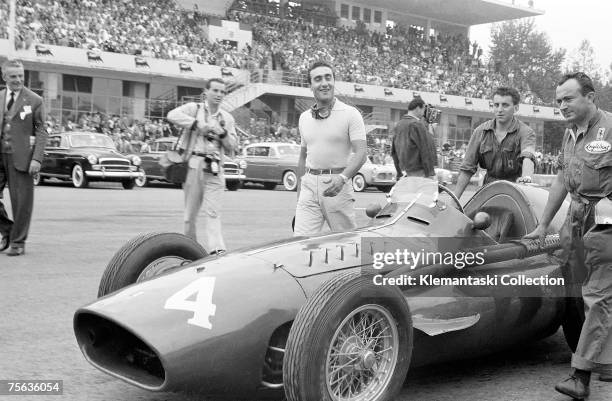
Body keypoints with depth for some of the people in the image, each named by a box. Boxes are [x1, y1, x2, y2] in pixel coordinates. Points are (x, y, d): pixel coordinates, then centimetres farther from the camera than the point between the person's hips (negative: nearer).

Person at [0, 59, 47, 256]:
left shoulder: (34, 101, 0)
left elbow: (41, 132, -2)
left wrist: (37, 159, -11)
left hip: (20, 156, -4)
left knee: (21, 201, 0)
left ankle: (18, 242, 14)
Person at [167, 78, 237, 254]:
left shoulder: (227, 118, 18)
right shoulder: (194, 109, 7)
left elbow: (232, 147, 15)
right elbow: (172, 115, -11)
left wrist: (223, 133, -3)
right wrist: (197, 124, -17)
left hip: (215, 169, 2)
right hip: (194, 165, -2)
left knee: (213, 212, -10)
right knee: (190, 213, 4)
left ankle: (216, 249, -19)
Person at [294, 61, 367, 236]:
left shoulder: (351, 114, -3)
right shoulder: (304, 117, 14)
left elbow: (360, 154, -12)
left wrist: (342, 178, -30)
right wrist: (299, 194, 19)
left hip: (338, 187, -4)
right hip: (309, 186, 4)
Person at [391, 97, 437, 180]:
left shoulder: (399, 125, 14)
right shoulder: (416, 124, -12)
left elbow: (394, 152, 18)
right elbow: (425, 150, -14)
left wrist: (399, 173, 22)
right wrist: (430, 173, -11)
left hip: (405, 172, 9)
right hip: (418, 172, -9)